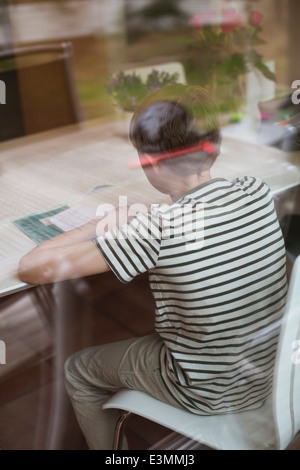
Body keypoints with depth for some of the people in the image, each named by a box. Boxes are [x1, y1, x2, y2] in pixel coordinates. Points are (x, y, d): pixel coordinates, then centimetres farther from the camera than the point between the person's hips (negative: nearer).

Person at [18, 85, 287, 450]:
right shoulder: (257, 192, -13)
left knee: (78, 372, 17)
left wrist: (96, 228, -12)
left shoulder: (157, 229, -31)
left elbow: (34, 268, -28)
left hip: (209, 394, -6)